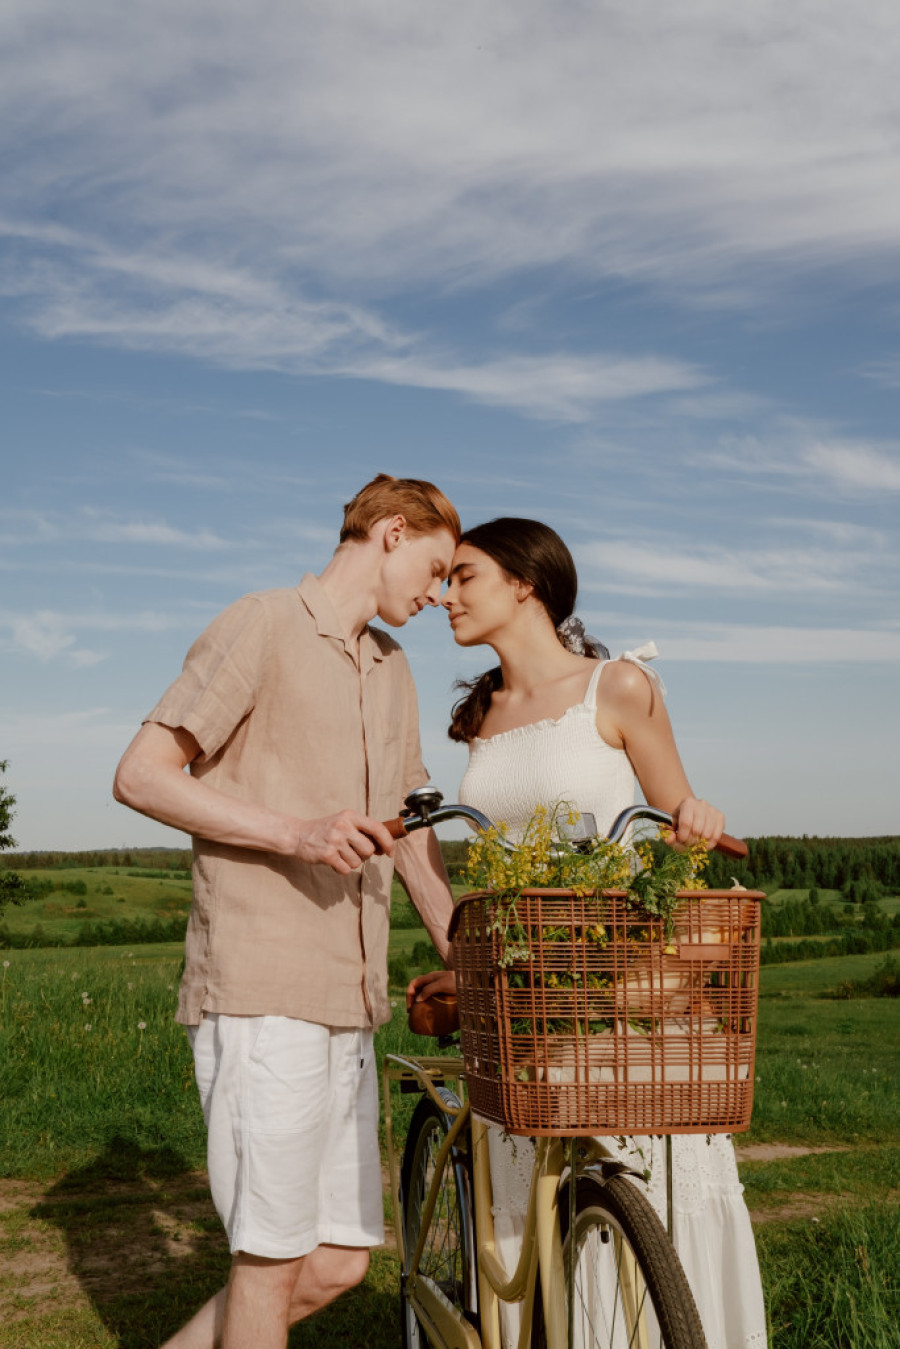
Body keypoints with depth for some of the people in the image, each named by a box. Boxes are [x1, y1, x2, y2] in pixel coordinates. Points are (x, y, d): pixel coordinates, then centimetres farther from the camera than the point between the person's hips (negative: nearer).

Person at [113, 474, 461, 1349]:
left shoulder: (391, 670, 20)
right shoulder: (262, 627, -4)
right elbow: (141, 775, -10)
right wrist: (294, 833, -20)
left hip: (347, 1002, 8)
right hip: (258, 991, -8)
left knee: (338, 1262, 9)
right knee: (274, 1260, -1)